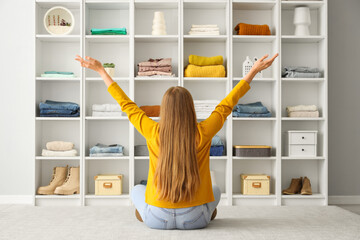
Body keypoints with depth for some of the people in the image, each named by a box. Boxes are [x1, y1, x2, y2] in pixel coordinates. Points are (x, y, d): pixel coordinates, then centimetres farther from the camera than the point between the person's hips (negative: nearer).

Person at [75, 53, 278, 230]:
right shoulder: (202, 134, -14)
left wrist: (101, 70, 8)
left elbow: (126, 104, -2)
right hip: (195, 220, 0)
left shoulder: (153, 133, -13)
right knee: (216, 190, 33)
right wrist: (254, 72, 6)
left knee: (136, 190, 33)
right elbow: (226, 105, -3)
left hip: (158, 219, 0)